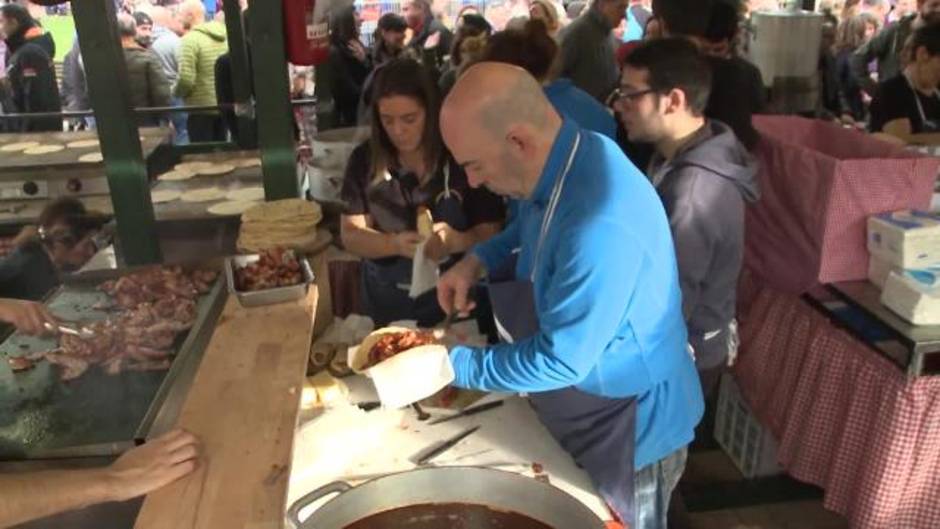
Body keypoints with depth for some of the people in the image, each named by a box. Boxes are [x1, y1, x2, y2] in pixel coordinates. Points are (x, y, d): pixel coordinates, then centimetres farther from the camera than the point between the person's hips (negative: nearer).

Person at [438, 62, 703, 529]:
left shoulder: (601, 226, -39)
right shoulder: (559, 159, -9)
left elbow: (559, 361, -31)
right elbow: (531, 230, 13)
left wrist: (450, 365, -22)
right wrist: (478, 259, -4)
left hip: (629, 426, -8)